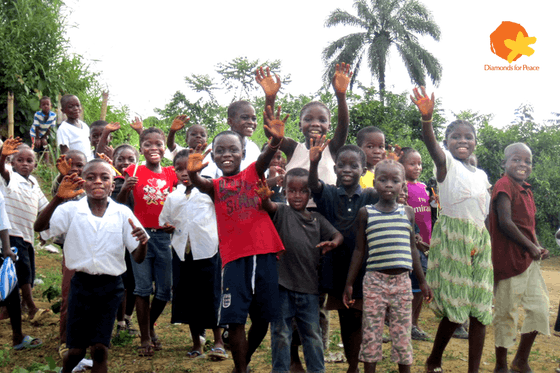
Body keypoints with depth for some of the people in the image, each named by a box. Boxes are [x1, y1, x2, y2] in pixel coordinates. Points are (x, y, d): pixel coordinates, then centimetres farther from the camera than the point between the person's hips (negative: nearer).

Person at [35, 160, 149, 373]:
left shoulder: (122, 213, 0)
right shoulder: (71, 210, -2)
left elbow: (138, 258, -1)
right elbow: (39, 227, -18)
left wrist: (142, 242, -24)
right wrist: (58, 198, -32)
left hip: (110, 286, 0)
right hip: (81, 284, 0)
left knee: (100, 349, -3)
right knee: (76, 350, 7)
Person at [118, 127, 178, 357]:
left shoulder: (171, 174, 7)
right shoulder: (135, 171, -1)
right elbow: (120, 204, -2)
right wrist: (125, 188, -22)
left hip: (164, 235, 3)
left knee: (165, 290, 6)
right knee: (143, 288, -1)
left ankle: (150, 326, 31)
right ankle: (145, 338, 11)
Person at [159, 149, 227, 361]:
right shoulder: (173, 197, 12)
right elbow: (163, 220, 23)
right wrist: (167, 226, 3)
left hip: (206, 250, -4)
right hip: (182, 251, 4)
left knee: (210, 295, -2)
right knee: (188, 297, 8)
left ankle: (218, 342, 11)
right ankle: (196, 344, 20)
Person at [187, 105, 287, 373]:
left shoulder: (253, 173, 8)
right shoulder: (215, 186, 9)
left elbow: (266, 158, -14)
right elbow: (200, 185, -15)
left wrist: (276, 141, -38)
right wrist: (193, 173, -40)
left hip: (264, 253, 1)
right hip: (234, 257, -1)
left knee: (263, 317, 10)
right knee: (235, 318, -2)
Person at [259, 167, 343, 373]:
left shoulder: (317, 218, 11)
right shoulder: (281, 212, 0)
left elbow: (338, 234, 11)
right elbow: (267, 206, -20)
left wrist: (333, 243, -12)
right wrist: (264, 195, -43)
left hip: (309, 287, 3)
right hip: (282, 285, -3)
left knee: (313, 334, 13)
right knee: (281, 334, 6)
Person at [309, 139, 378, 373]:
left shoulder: (368, 196, 1)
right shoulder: (328, 194, -2)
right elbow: (314, 185, -21)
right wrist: (314, 163, -42)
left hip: (362, 266, 0)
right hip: (337, 268, 0)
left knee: (357, 319, 8)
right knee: (345, 320, 10)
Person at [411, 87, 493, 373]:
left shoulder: (481, 175, 18)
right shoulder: (447, 163, -1)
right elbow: (431, 145, -23)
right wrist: (426, 117, -42)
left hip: (480, 239, 6)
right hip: (452, 237, -6)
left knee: (479, 310, 4)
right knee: (454, 308, -8)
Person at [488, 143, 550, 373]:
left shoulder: (526, 190, 16)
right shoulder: (504, 186, -12)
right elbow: (505, 222, -21)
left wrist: (538, 247, 4)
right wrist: (531, 247, -13)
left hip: (529, 259, 9)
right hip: (509, 259, -9)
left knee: (540, 307, 11)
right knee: (506, 312, 1)